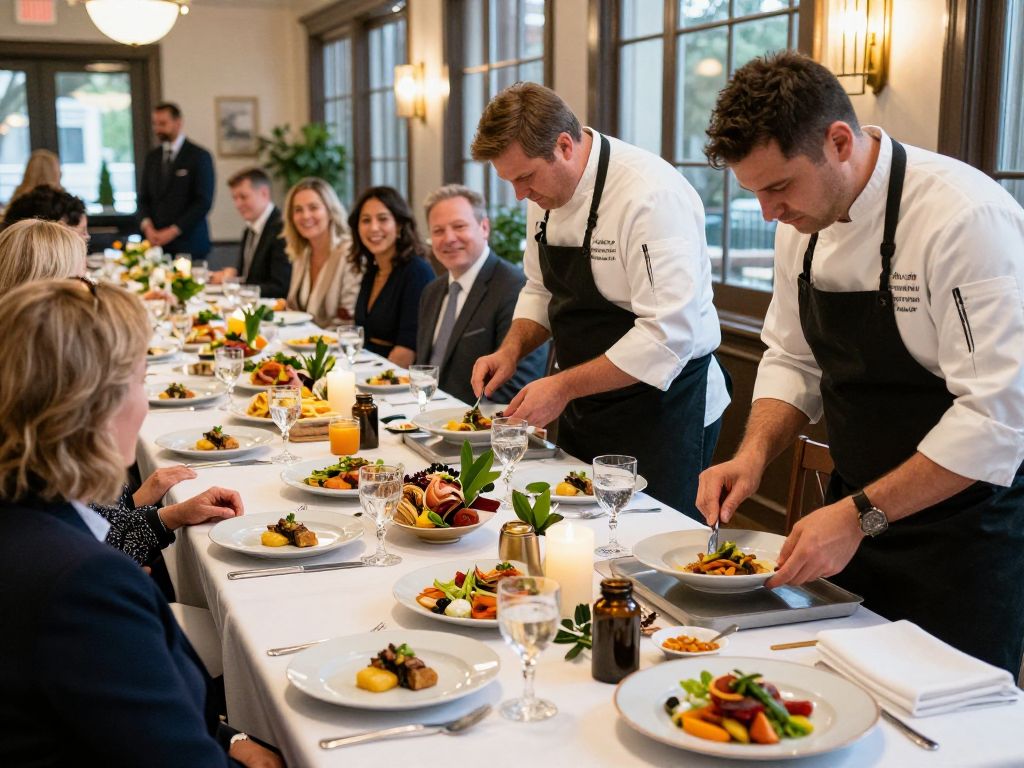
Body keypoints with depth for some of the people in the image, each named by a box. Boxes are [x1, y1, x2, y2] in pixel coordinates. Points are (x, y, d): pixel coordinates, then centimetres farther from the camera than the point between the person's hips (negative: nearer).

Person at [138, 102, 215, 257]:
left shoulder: (199, 156, -3)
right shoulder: (152, 157, 14)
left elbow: (203, 202, -9)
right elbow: (144, 198, 15)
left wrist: (173, 231, -13)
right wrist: (147, 226, -5)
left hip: (188, 243, -4)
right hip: (156, 243, 4)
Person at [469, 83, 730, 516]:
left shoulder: (651, 196, -24)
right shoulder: (547, 192, 3)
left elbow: (668, 334, -27)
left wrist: (564, 387, -24)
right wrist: (511, 350, -2)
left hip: (662, 408, -7)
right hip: (585, 407, 8)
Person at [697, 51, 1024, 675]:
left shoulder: (968, 220, -25)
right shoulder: (806, 221, 0)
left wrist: (860, 516, -26)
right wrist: (754, 456, -8)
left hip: (968, 526, -7)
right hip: (859, 513, 7)